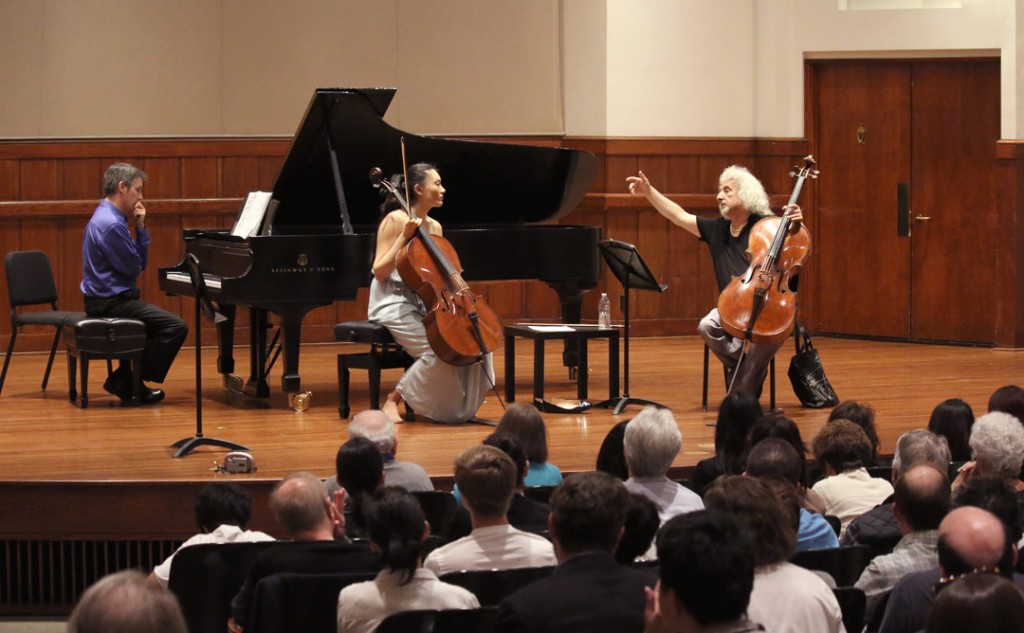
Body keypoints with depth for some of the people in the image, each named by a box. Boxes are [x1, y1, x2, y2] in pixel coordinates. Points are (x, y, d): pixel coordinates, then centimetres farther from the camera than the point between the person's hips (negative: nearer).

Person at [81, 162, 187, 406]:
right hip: (111, 302, -11)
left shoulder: (106, 217, 13)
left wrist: (140, 227, 0)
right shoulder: (111, 224, -21)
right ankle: (127, 382, -8)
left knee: (161, 321, 27)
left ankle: (125, 378, 18)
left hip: (108, 298, 11)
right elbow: (133, 269, -16)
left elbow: (141, 263, 13)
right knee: (176, 327, -16)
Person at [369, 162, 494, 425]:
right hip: (395, 305, -7)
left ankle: (462, 408, -1)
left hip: (424, 305, 7)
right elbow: (380, 272, -13)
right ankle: (394, 400, -10)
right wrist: (404, 237, -18)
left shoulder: (434, 227, 14)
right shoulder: (395, 220, -8)